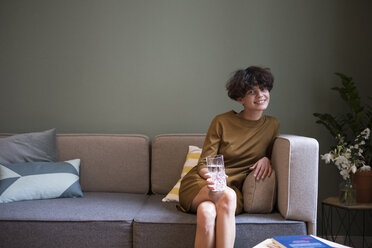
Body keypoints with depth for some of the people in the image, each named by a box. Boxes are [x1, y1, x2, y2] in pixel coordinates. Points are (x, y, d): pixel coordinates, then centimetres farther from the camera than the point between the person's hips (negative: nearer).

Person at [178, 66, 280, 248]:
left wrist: (266, 159, -1)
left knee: (208, 212, -37)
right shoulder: (221, 122, -3)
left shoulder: (272, 126, 8)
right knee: (228, 195, -39)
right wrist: (211, 177, -26)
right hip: (200, 185, -1)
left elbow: (269, 152, 25)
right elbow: (203, 165, -2)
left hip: (234, 187, 1)